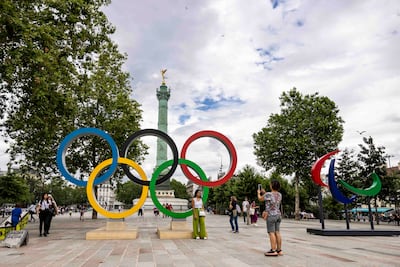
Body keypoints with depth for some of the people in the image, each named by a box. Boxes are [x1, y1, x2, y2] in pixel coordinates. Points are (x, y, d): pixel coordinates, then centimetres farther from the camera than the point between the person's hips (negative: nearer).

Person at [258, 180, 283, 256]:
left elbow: (260, 199, 3)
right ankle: (279, 250, 14)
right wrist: (264, 192, 33)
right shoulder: (279, 195, 7)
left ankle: (273, 250, -4)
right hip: (278, 215, 7)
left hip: (271, 216, -7)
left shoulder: (268, 194, -14)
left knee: (271, 233, -4)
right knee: (277, 232, 10)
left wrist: (258, 193, 24)